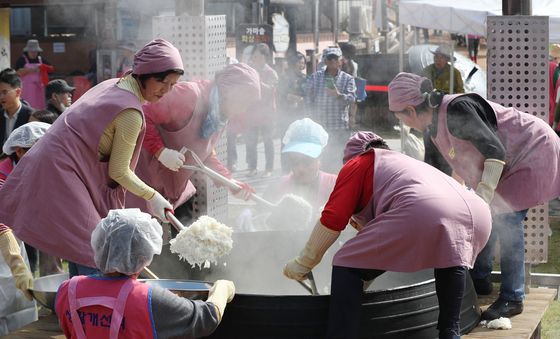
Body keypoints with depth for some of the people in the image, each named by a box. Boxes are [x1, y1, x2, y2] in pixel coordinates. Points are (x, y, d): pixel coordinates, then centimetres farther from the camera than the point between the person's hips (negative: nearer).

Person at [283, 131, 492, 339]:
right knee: (451, 249, 39)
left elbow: (332, 219, 15)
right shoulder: (409, 164, 45)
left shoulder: (358, 163, 25)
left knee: (347, 266, 9)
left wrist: (304, 263, 24)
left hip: (420, 214, -6)